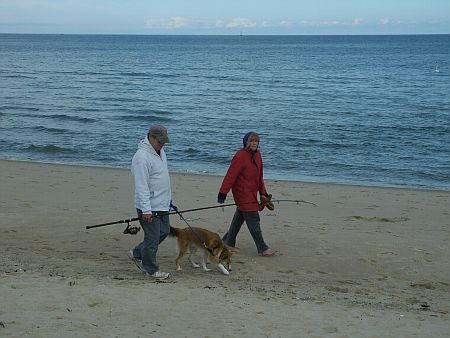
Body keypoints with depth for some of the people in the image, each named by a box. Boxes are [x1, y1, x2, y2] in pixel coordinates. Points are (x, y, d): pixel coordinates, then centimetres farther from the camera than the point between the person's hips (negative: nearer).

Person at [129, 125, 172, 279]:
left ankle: (137, 253, 33)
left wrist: (168, 197, 24)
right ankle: (151, 269, 16)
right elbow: (141, 186, -24)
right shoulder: (142, 157, -21)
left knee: (164, 231, 18)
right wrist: (146, 210, -25)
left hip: (162, 204, 10)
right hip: (149, 206, -10)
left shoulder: (160, 152, 10)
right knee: (152, 237, 0)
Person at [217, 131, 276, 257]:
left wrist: (263, 192, 16)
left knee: (239, 217, 18)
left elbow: (259, 176, 16)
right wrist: (223, 193, -22)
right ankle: (262, 249, -2)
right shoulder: (240, 156, -19)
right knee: (253, 220, -7)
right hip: (243, 193, -9)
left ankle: (228, 242, 30)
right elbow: (230, 176, -20)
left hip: (252, 192, 9)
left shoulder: (257, 154, 8)